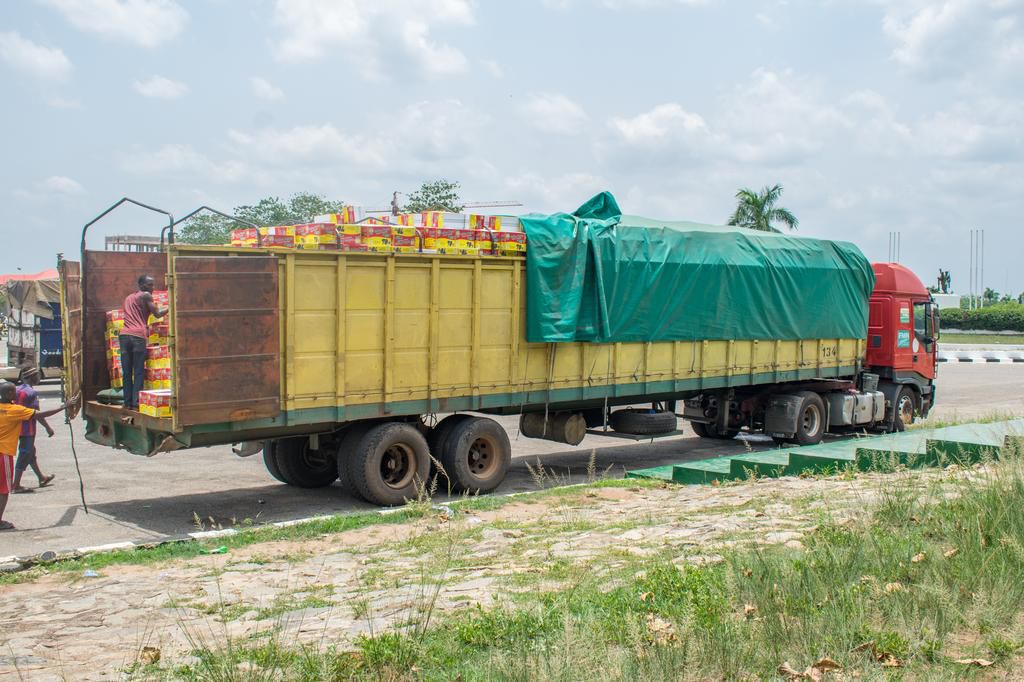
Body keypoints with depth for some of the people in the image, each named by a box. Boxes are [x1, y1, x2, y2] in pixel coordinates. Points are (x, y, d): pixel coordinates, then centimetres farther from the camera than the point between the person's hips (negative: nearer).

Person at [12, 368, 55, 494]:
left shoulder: (17, 389, 8)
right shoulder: (31, 392, -18)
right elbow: (36, 413, -19)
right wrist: (48, 427, -12)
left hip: (18, 426, 9)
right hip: (28, 428, -9)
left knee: (30, 452, 19)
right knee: (24, 455, -3)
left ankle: (42, 478, 33)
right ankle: (16, 486, -1)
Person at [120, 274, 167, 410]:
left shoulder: (128, 298, 26)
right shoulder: (146, 296, 4)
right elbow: (157, 314, 0)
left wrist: (146, 328, 35)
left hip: (124, 335, 6)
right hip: (138, 336, -6)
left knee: (126, 372, 7)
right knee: (139, 372, -3)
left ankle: (128, 402, 6)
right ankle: (136, 401, -8)